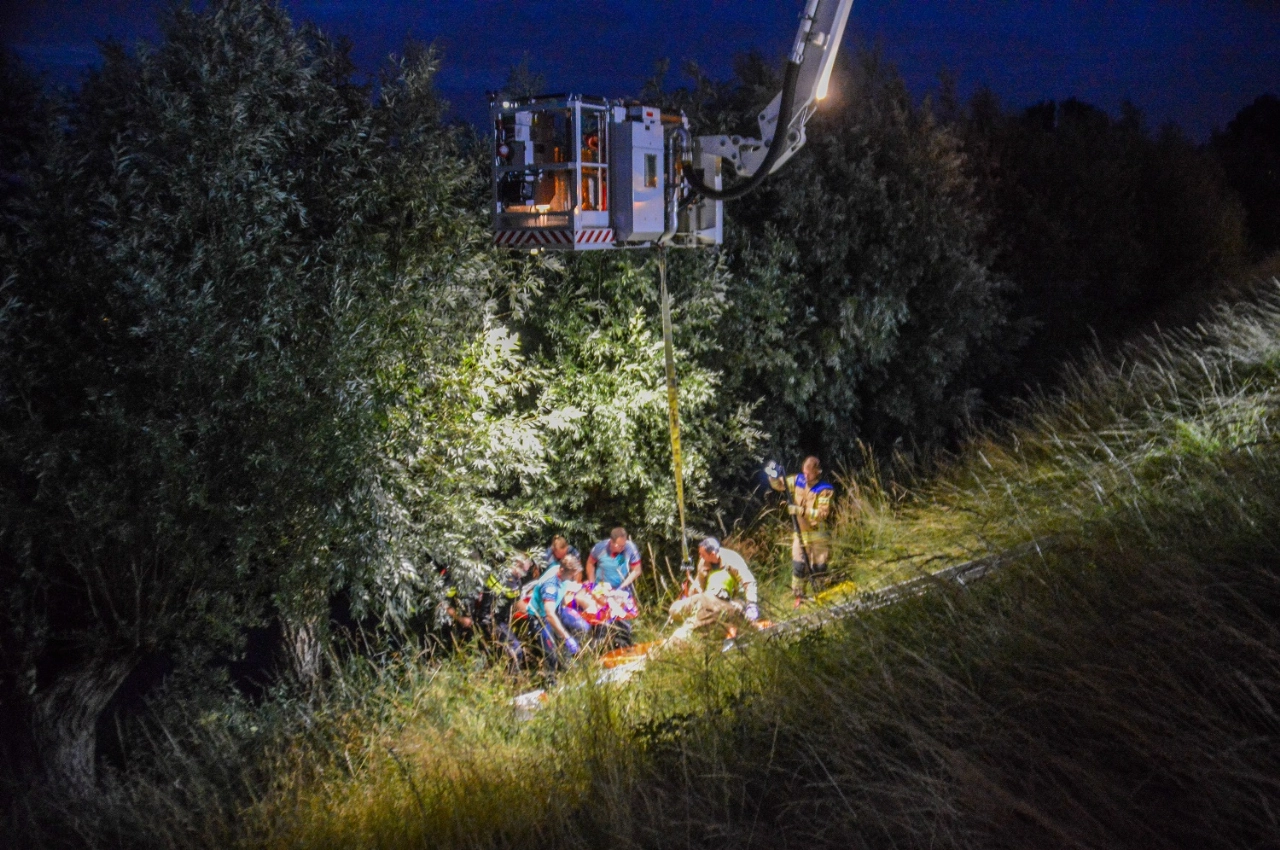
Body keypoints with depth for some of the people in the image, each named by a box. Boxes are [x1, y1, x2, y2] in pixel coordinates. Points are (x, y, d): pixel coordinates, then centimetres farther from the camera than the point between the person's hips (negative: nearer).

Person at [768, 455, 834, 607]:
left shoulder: (825, 490, -14)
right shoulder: (798, 481, 0)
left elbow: (822, 513, -23)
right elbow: (779, 485, 11)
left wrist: (802, 511, -32)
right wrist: (773, 476, -12)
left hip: (818, 534, -4)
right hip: (801, 532, 4)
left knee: (818, 566, 5)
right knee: (798, 565, 2)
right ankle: (798, 596, 12)